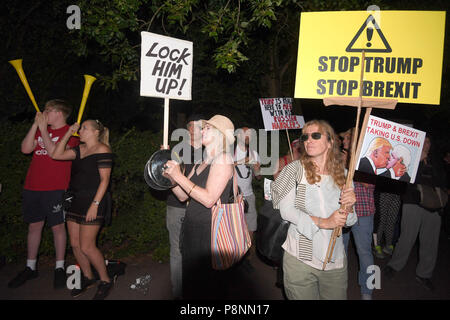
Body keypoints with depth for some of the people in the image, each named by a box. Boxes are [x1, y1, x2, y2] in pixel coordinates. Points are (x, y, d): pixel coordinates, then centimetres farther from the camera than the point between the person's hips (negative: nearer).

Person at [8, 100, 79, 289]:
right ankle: (30, 268, 24)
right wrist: (36, 125, -1)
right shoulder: (40, 129, 17)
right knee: (34, 225, 12)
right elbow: (25, 149, 3)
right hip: (32, 187, 6)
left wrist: (43, 129, -12)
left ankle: (59, 268, 13)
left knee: (57, 226, 1)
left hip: (55, 189, -6)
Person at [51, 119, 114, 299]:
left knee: (86, 247, -7)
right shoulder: (80, 149, 16)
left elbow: (104, 179, -15)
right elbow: (56, 155, 11)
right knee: (75, 244, 11)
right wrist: (68, 134, 10)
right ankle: (88, 278, 29)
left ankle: (105, 281, 11)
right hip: (76, 200, 9)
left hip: (92, 201, -9)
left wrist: (95, 204, -21)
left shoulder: (102, 150, -10)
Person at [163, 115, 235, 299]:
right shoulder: (203, 162, 14)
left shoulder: (223, 159, -12)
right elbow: (183, 196, 13)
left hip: (209, 231, -8)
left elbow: (209, 199, -23)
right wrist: (170, 177, -1)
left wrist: (179, 176, -20)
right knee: (190, 285, 20)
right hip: (192, 228, 8)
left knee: (206, 289, 7)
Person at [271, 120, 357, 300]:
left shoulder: (343, 174, 5)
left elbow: (348, 222, 9)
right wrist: (323, 222, -18)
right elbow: (286, 209, -12)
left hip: (335, 259, 3)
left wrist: (349, 207, -13)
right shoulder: (295, 169, -4)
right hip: (300, 258, -3)